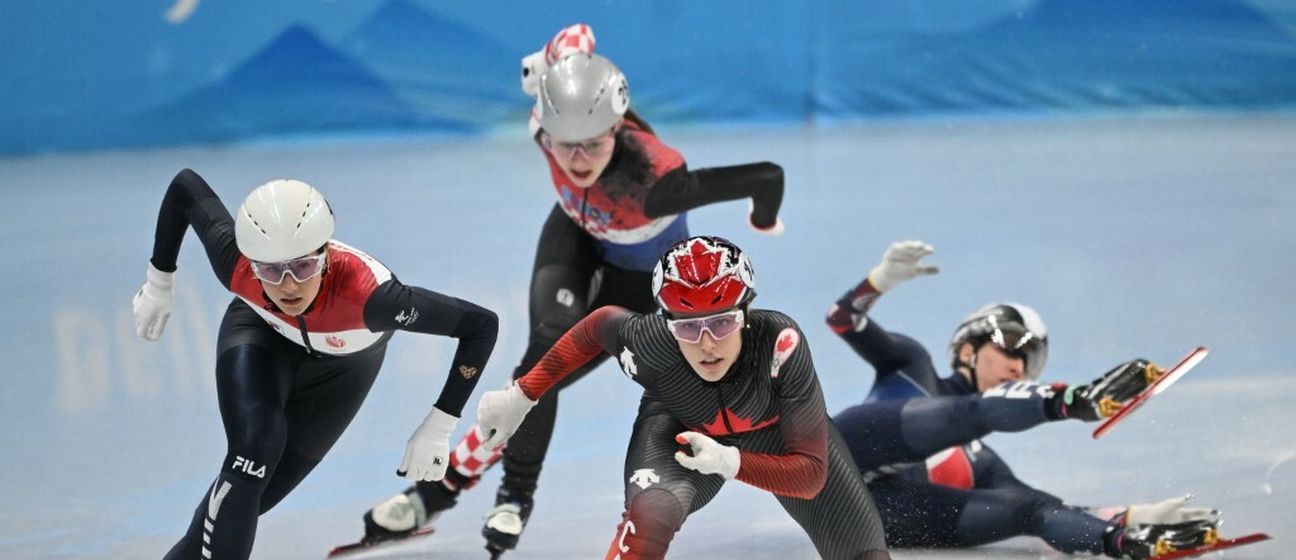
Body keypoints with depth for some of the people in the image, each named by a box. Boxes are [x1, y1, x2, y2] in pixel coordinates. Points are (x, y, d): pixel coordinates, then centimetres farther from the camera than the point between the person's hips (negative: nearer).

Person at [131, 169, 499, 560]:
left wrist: (438, 428, -35)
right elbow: (186, 185, -19)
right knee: (253, 449, -27)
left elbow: (481, 325, -38)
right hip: (261, 334, 0)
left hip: (342, 366, 0)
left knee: (255, 492, 3)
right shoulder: (236, 265, -38)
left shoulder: (365, 293, -46)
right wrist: (159, 284, -7)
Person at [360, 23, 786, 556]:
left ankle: (453, 477, 5)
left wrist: (765, 221, -15)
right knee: (550, 346, -18)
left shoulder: (653, 181, -46)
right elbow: (577, 35, -14)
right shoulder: (555, 122, -33)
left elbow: (767, 176, -38)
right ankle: (516, 493, -5)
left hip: (642, 274, -3)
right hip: (576, 234, 3)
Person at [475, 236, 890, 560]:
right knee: (649, 517, -33)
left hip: (780, 432, 1)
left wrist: (731, 463, -49)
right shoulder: (650, 345, -37)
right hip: (681, 427, -1)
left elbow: (811, 474, -34)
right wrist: (522, 395, -10)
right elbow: (600, 324, -11)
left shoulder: (781, 343, -41)